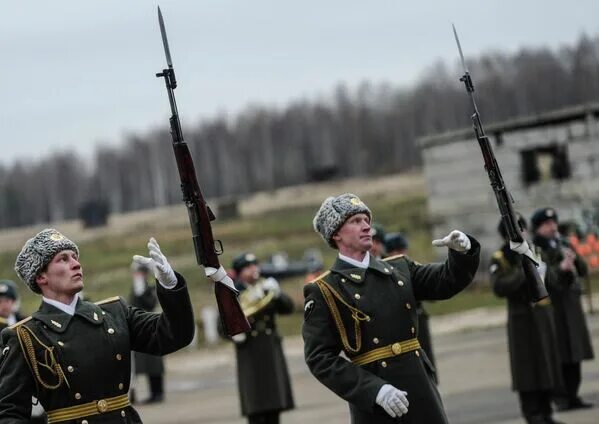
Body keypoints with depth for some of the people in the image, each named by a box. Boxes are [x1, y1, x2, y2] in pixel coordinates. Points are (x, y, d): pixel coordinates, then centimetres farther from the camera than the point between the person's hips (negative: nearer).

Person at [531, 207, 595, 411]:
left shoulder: (563, 244, 14)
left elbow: (583, 271, 12)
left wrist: (574, 259, -9)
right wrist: (560, 268, -31)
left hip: (572, 305, 6)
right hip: (550, 307, -6)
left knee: (574, 354, 7)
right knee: (558, 356, -7)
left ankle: (572, 396, 13)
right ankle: (561, 399, -4)